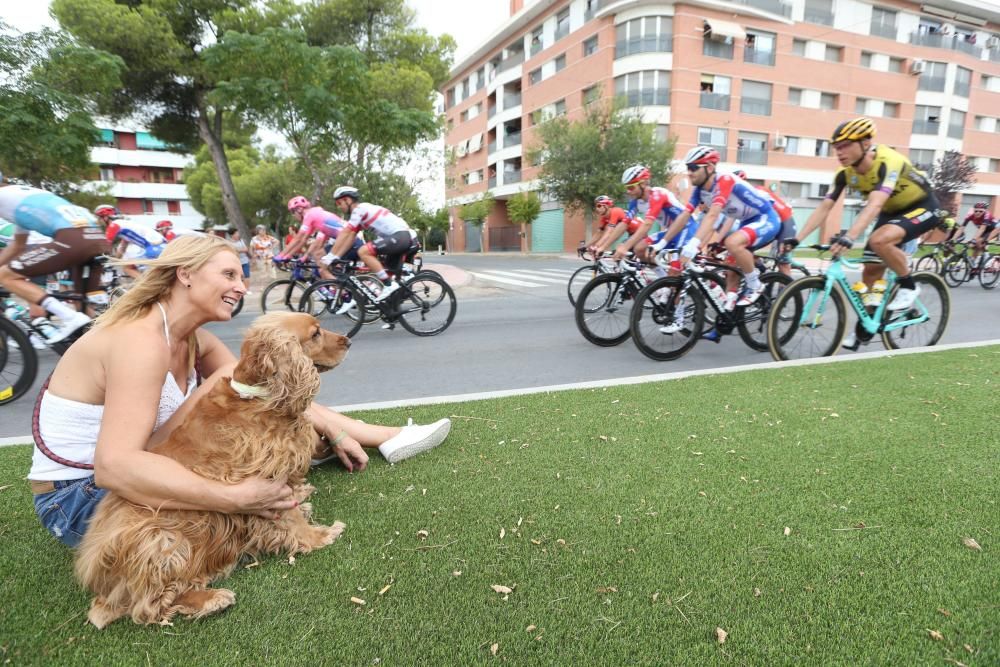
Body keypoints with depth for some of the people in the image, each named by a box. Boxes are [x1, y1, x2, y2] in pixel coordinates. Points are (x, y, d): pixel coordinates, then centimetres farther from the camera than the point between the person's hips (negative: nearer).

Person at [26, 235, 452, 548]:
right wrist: (237, 498, -42)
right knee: (232, 384, -26)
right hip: (78, 499, -8)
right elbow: (115, 466, -39)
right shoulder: (141, 340, -28)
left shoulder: (194, 339, -1)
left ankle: (389, 438, 6)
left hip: (136, 467, 8)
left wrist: (333, 431, -5)